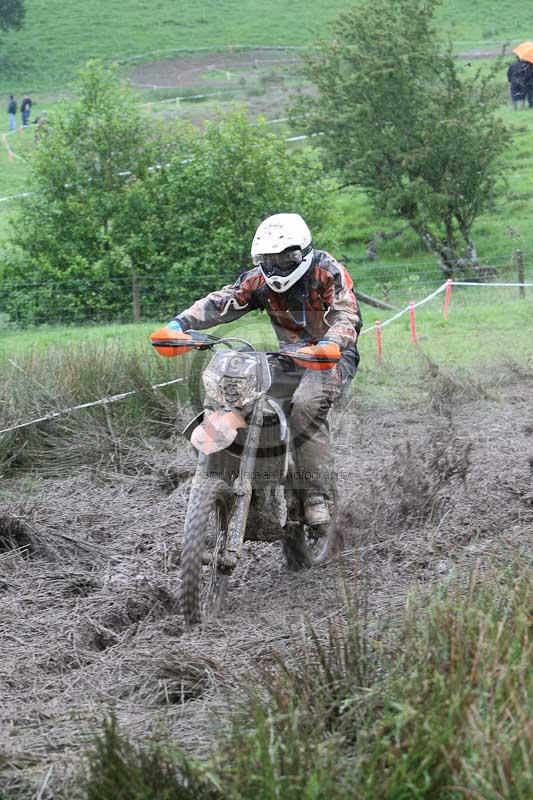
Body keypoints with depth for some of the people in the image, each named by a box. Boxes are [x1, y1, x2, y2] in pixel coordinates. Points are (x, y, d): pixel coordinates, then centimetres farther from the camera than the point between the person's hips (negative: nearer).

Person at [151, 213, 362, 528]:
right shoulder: (261, 279, 1)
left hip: (331, 357, -6)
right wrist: (180, 324, -26)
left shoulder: (328, 272, -14)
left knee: (307, 404, -34)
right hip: (290, 357, 6)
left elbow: (347, 315, -26)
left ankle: (317, 495, -31)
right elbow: (221, 302, -9)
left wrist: (331, 343, -48)